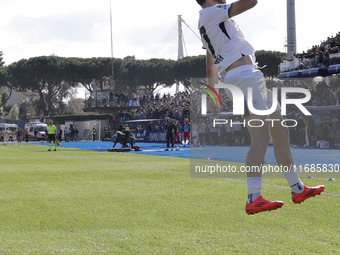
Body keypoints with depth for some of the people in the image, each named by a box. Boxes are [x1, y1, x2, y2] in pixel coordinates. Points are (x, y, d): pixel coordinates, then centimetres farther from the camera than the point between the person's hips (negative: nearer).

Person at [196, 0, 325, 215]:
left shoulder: (212, 19, 26)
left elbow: (211, 67, 29)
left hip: (252, 76, 11)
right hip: (244, 76, -11)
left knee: (281, 133, 14)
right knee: (261, 138, -18)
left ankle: (297, 189, 22)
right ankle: (254, 199, -21)